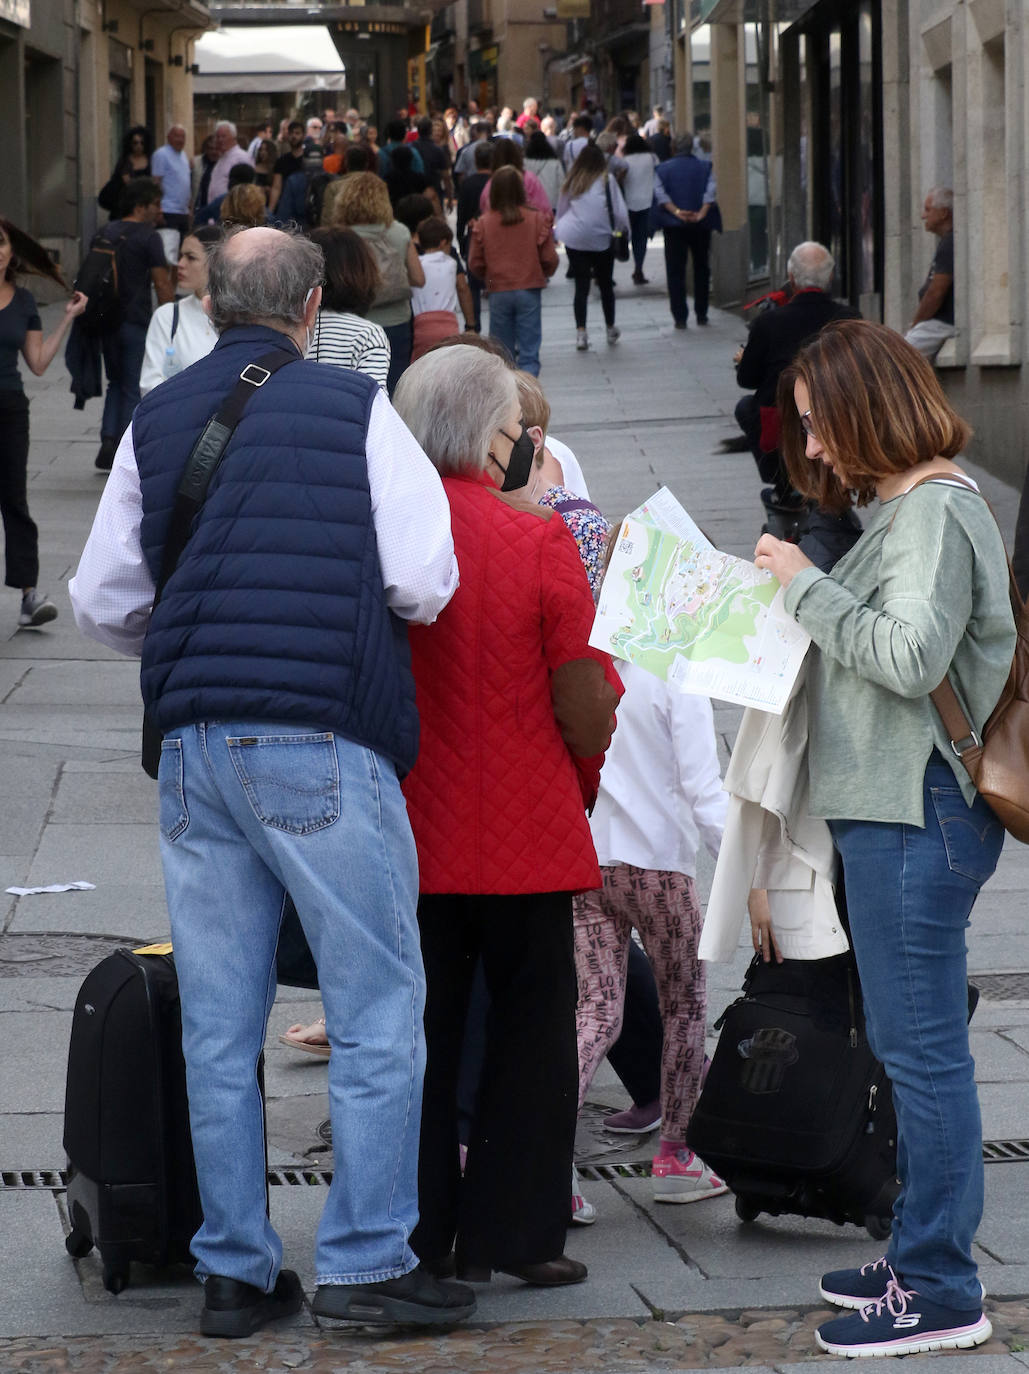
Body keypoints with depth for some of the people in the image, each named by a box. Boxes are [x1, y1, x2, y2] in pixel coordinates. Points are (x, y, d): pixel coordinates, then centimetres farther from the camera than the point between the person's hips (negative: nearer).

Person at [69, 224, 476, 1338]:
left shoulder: (154, 422, 10)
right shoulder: (354, 410, -1)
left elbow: (99, 604, 12)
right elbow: (425, 585, -6)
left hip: (192, 745, 5)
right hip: (320, 745, -5)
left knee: (218, 1026, 9)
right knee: (377, 1009, 2)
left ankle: (234, 1271, 14)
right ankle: (363, 1259, 0)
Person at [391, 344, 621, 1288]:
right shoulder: (536, 540, -13)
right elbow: (586, 705, -10)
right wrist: (587, 779, 9)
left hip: (406, 827, 3)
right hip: (524, 831, -3)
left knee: (418, 1031, 11)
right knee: (530, 1030, 9)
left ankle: (420, 1235, 15)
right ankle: (515, 1234, 11)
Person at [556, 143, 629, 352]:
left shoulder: (571, 182, 3)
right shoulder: (606, 180, -5)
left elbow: (561, 211, 11)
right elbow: (620, 212, -3)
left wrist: (559, 229, 24)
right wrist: (625, 230, 13)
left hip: (574, 240, 1)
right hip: (601, 239, -1)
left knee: (581, 287, 3)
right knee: (606, 285, 14)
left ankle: (581, 332, -8)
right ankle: (611, 329, 27)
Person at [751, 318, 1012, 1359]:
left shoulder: (935, 512, -14)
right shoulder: (903, 506, 17)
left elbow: (912, 654, -24)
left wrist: (806, 587, -16)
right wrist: (799, 600, 5)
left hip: (918, 814, -11)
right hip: (894, 807, 11)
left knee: (923, 1048, -7)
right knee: (906, 1045, 16)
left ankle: (939, 1291, -3)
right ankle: (920, 1255, 25)